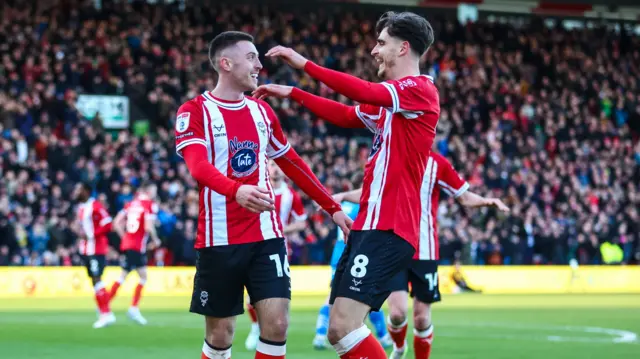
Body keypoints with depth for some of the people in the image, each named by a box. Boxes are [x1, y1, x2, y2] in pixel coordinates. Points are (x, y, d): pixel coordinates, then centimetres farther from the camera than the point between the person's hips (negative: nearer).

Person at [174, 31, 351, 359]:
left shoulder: (262, 111, 12)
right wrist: (236, 190, -42)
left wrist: (332, 207, 20)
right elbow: (198, 166, -23)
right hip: (219, 240, -4)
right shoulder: (194, 112, -6)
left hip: (266, 236, 4)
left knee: (276, 325, -7)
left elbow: (292, 165, 22)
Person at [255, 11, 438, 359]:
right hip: (369, 227, 10)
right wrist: (292, 93, 30)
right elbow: (345, 115, 32)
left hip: (387, 229, -10)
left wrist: (304, 63, -18)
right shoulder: (388, 99, 21)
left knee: (345, 325, -20)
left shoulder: (420, 89, -9)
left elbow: (363, 91, -22)